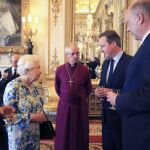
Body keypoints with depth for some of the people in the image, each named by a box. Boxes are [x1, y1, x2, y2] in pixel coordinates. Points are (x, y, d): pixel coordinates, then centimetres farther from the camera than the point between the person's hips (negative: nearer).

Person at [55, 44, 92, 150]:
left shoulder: (85, 70, -5)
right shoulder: (60, 70, -3)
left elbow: (88, 88, 9)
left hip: (80, 106, -1)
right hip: (64, 106, 1)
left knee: (79, 133, 10)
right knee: (63, 134, 10)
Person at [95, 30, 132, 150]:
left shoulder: (131, 62, -16)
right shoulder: (106, 63, 10)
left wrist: (112, 92, -24)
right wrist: (100, 91, -2)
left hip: (121, 115, -7)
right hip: (107, 114, 8)